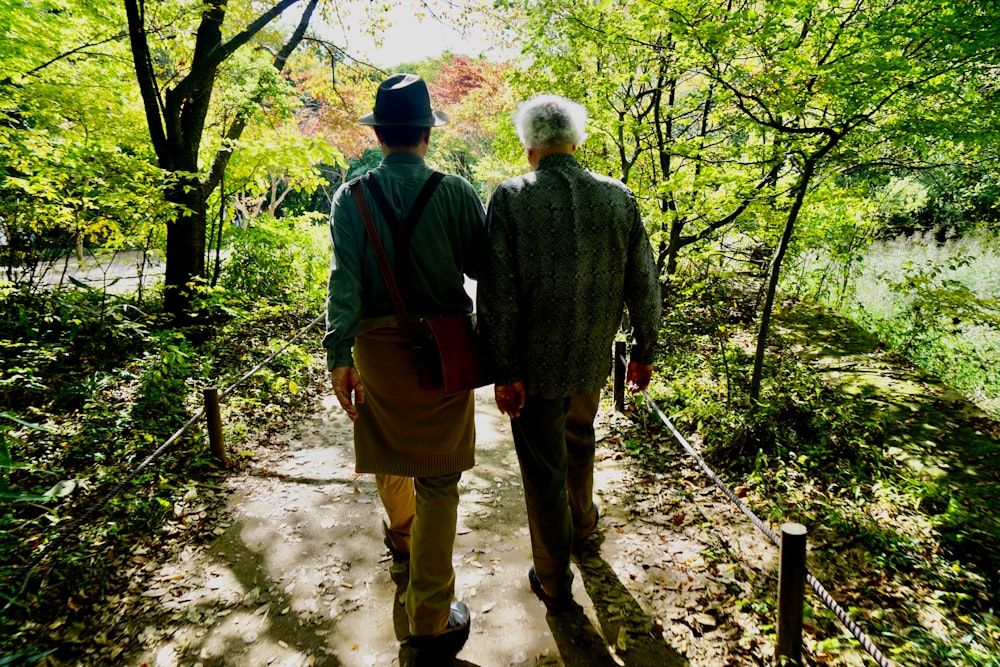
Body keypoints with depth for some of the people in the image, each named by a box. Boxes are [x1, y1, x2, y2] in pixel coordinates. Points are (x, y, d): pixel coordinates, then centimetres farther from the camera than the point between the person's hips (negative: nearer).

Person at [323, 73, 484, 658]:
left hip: (378, 343, 2)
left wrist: (339, 354, -10)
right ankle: (432, 619, 13)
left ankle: (402, 532, 54)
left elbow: (345, 278, -11)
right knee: (437, 477, 5)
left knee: (388, 450, 26)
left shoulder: (352, 197, -3)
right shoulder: (457, 192, -7)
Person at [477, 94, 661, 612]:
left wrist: (504, 371, -11)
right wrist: (643, 350, 12)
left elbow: (498, 295, -19)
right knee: (578, 442, 30)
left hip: (535, 363, -3)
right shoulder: (619, 197, -6)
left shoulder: (510, 197, -16)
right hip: (591, 359, 4)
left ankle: (554, 583, 29)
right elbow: (644, 286, -1)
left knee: (544, 470, 12)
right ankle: (582, 524, 54)